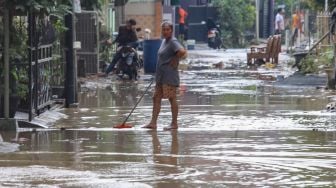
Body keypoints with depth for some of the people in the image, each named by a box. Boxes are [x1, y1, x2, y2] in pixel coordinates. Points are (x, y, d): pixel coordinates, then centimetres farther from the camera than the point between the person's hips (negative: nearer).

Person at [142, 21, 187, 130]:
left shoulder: (173, 42, -14)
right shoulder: (164, 41, 15)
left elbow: (182, 51, -32)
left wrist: (175, 60, -16)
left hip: (169, 76, -10)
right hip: (161, 76, 10)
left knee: (172, 98, -3)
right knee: (156, 98, 7)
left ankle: (174, 123, 4)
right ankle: (153, 123, 8)